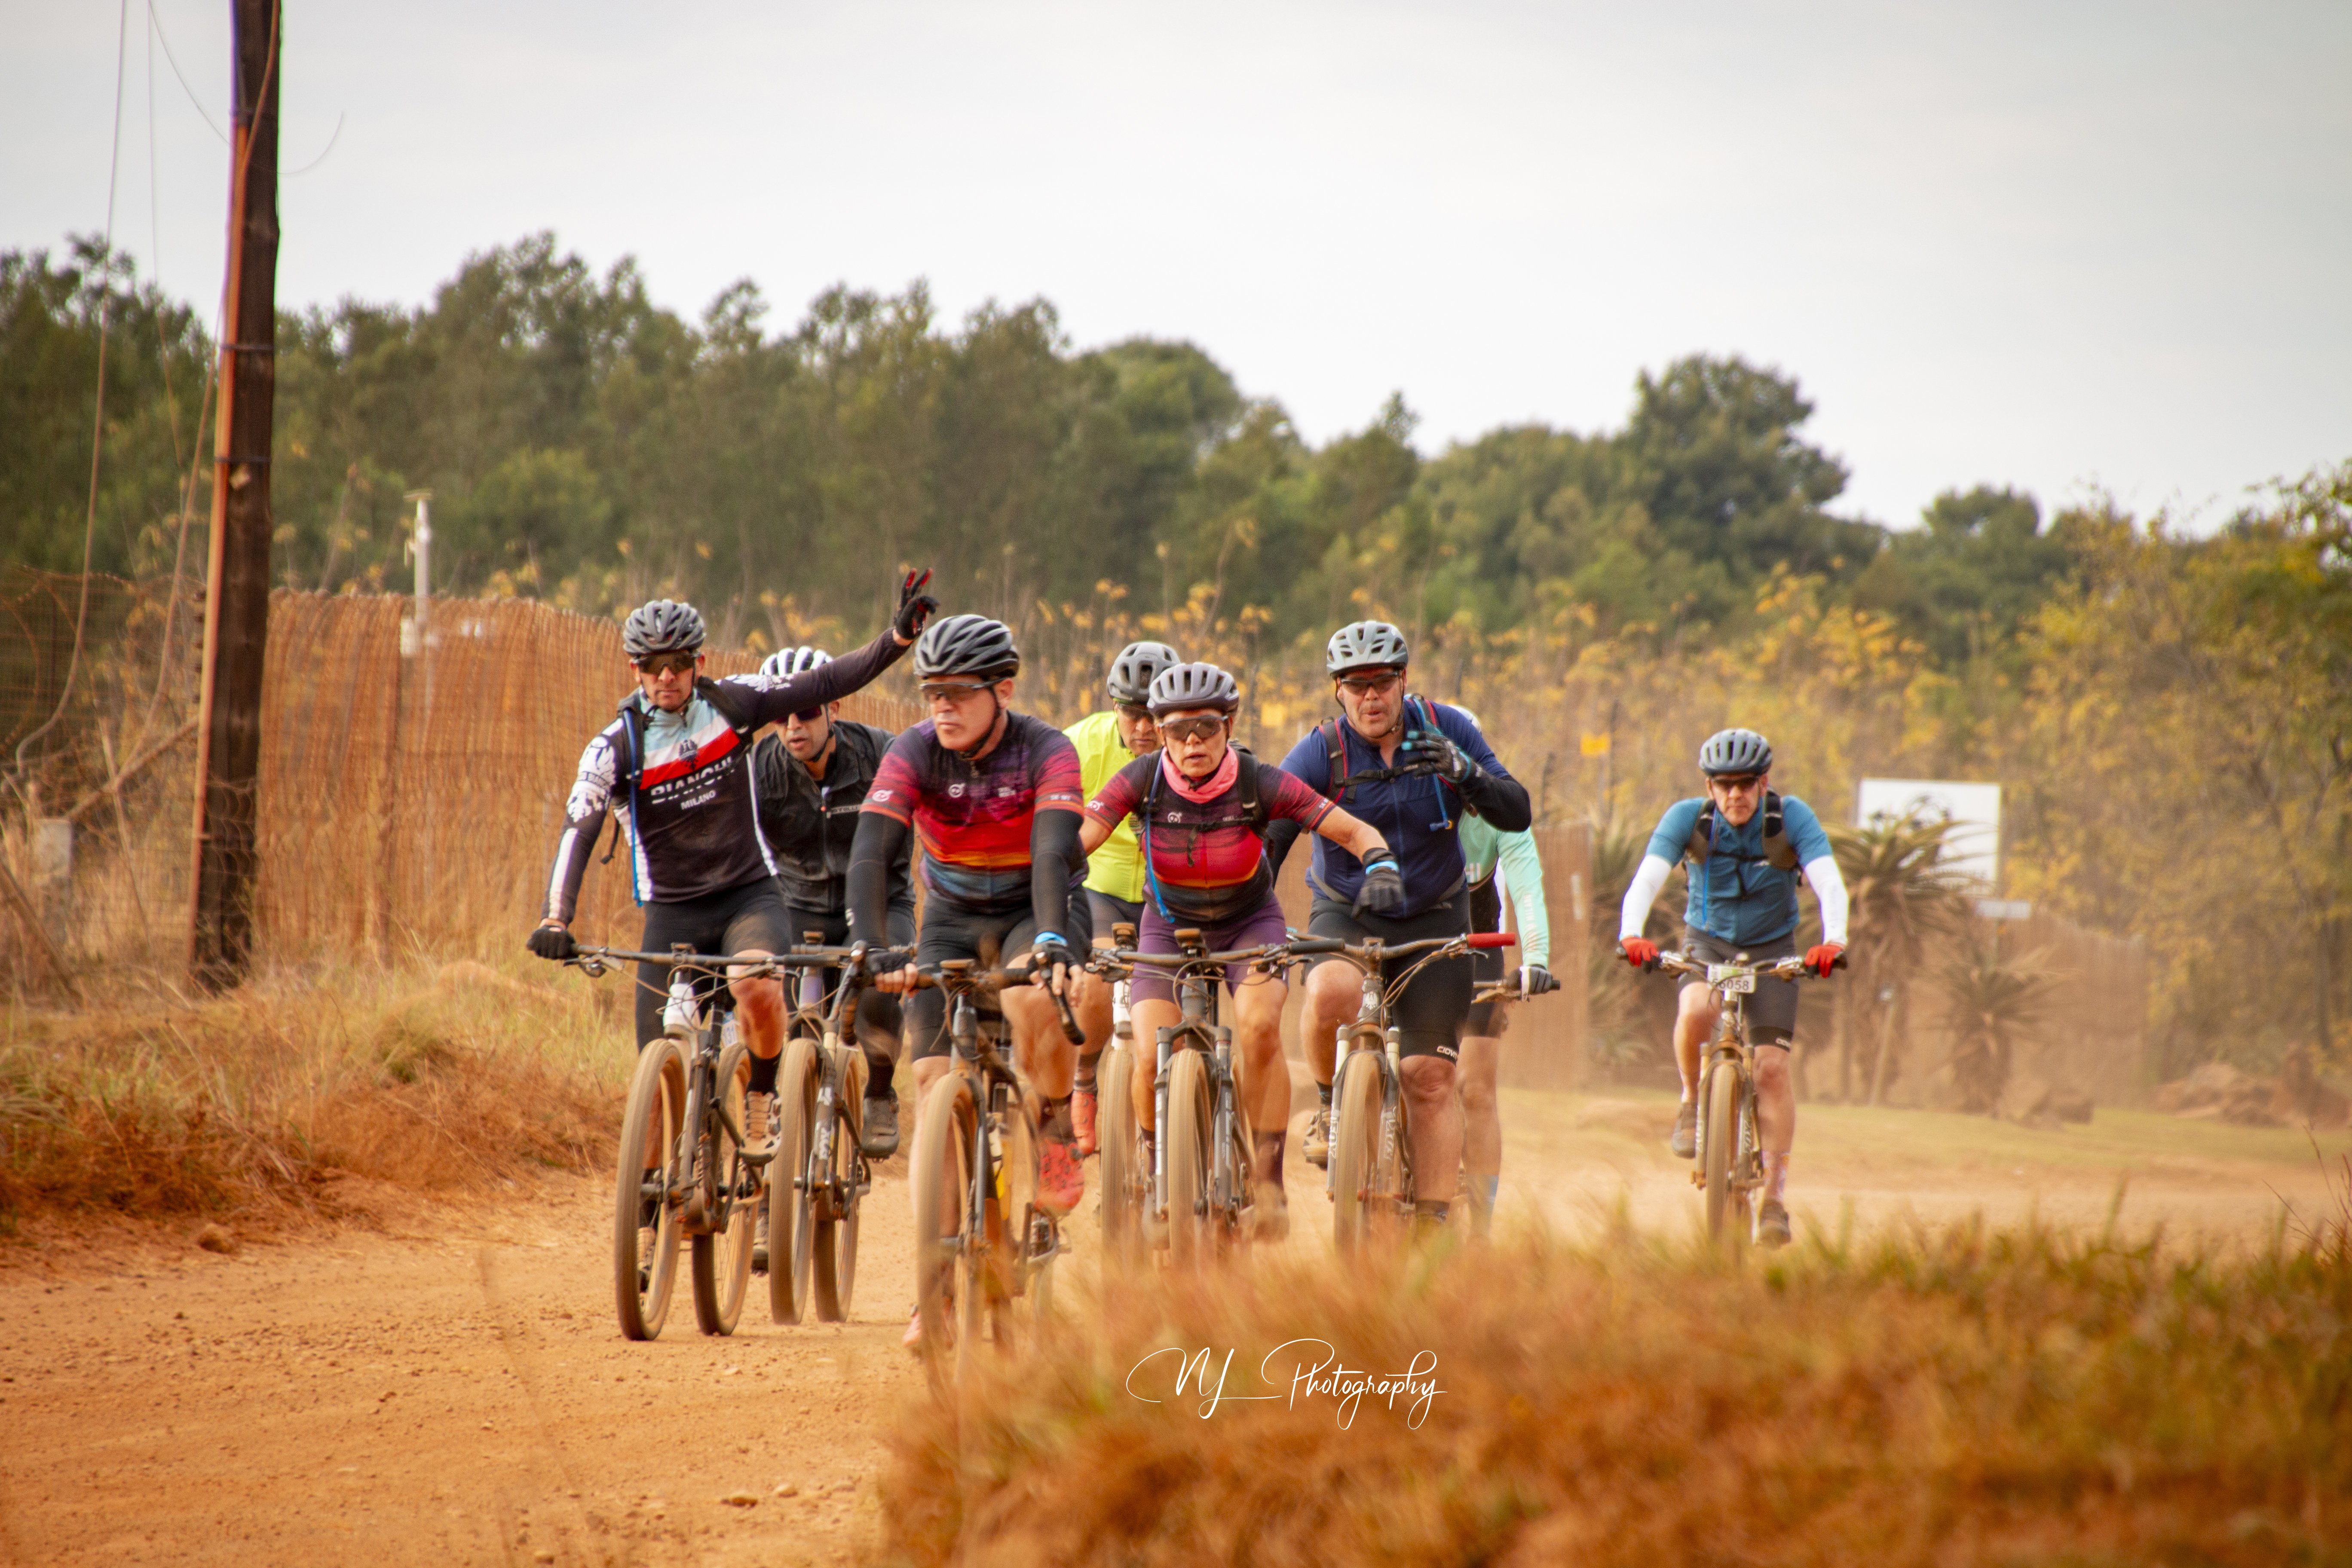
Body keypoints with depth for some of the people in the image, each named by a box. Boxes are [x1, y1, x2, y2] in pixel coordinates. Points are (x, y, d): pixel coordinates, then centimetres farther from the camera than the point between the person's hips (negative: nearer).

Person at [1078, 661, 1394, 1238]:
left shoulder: (1260, 784, -22)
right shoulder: (1143, 780, -21)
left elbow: (1356, 832, -21)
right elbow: (1075, 843, -29)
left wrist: (1381, 866, -43)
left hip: (1249, 922, -1)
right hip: (1169, 927, 1)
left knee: (1259, 1027, -30)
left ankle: (1268, 1181, -17)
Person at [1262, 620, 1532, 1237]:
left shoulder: (1445, 730, -9)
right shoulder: (1319, 753, -15)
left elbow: (1517, 815, -14)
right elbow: (1265, 842, -20)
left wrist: (1467, 773, -34)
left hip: (1433, 921, 2)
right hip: (1346, 915, -2)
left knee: (1431, 1080, -4)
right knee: (1330, 994, -35)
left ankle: (1432, 1227, 3)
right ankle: (1331, 1105, -7)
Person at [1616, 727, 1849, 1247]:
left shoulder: (1792, 818, -19)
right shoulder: (1687, 818, -17)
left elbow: (1829, 883, -29)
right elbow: (1647, 878, -28)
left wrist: (1834, 939, -49)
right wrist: (1631, 933, -47)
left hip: (1773, 950, 0)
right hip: (1708, 943, 0)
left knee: (1772, 1066, -12)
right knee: (1695, 1011, -33)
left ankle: (1774, 1197, -3)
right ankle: (1693, 1102, -5)